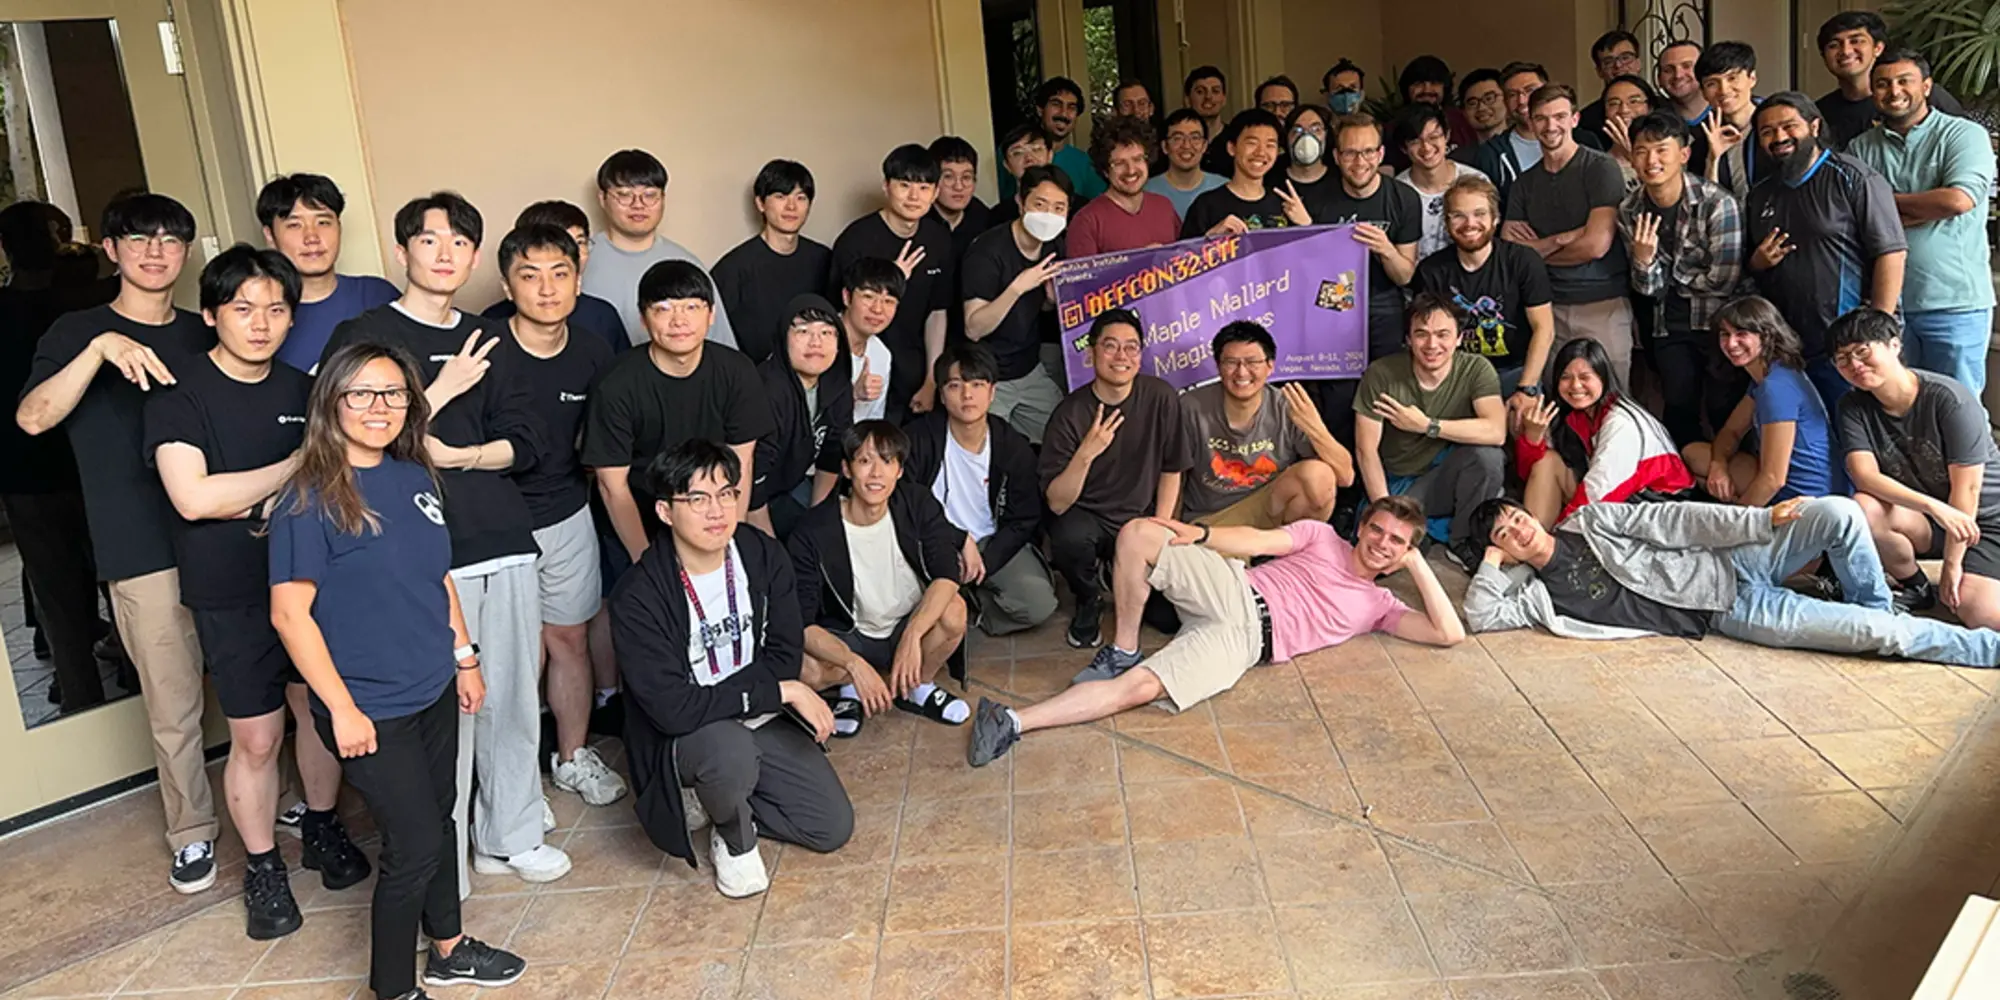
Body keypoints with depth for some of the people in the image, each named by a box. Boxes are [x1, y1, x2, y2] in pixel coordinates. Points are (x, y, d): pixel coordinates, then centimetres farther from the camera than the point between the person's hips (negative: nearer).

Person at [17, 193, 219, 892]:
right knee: (173, 707, 1)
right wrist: (102, 348, -27)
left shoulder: (204, 336, 12)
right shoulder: (80, 332, 1)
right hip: (145, 552, -3)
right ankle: (192, 833, 18)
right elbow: (32, 417, -16)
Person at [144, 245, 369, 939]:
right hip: (232, 596, -4)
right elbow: (193, 497, -22)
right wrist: (295, 468, -16)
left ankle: (322, 829, 35)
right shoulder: (180, 394, -10)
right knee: (256, 738, 2)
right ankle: (262, 868, 21)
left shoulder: (300, 389, 4)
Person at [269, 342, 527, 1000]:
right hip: (370, 710, -7)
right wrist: (342, 708, -17)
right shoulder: (310, 501, -18)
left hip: (434, 692, 7)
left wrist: (464, 656, 14)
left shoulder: (415, 477, 2)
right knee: (415, 845, 0)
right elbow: (290, 612, -17)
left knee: (439, 821, 20)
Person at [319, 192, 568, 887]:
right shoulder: (362, 336, 2)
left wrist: (460, 455, -7)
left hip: (505, 544, 5)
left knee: (513, 698, 10)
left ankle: (513, 836, 27)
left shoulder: (492, 344, 17)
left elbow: (526, 441, 10)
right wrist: (442, 391, -10)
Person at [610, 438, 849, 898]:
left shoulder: (764, 556, -8)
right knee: (728, 749, -39)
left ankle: (719, 796, 18)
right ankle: (734, 841, -4)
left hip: (762, 720, 5)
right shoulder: (637, 598, -23)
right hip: (682, 739, -5)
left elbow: (784, 657, -4)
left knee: (833, 827, -5)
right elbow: (673, 708, -28)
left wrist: (718, 696, -20)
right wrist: (781, 690, -27)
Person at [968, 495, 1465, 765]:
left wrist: (1418, 564, 8)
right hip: (1232, 592, 2)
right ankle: (1124, 651, -10)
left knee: (1139, 688, -27)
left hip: (1243, 642, -1)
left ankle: (1015, 722, -29)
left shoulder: (1378, 606, 21)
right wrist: (1199, 534, -10)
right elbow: (1259, 542, 7)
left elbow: (1449, 633, 12)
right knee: (1138, 533, -27)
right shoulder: (1321, 537, 21)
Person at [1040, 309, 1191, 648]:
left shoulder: (1161, 397, -10)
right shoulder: (1071, 413, -16)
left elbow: (1171, 471, 4)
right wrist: (1085, 455, -34)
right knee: (1069, 539, -37)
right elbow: (1057, 503, -19)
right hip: (1086, 515, -2)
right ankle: (1089, 600, -1)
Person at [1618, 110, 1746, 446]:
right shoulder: (1630, 212, -3)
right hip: (1670, 327, 4)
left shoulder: (1717, 203, -17)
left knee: (1725, 410, -1)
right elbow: (1650, 290, -2)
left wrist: (1675, 278, -5)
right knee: (1679, 409, 12)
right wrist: (1643, 260, -22)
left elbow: (1724, 281, -18)